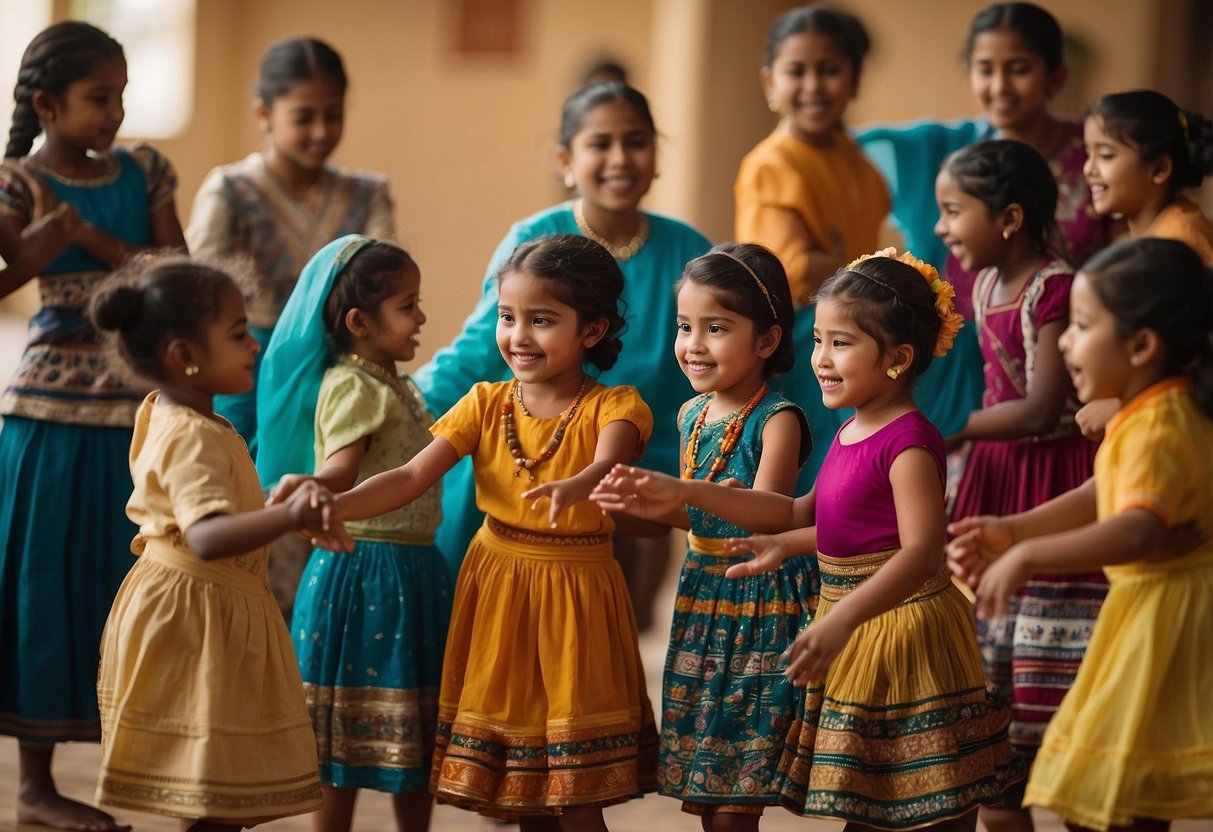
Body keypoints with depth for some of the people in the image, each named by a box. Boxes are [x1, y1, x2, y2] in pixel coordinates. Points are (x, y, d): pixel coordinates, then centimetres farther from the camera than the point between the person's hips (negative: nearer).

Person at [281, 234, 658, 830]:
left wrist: (574, 488, -54)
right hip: (495, 586, 4)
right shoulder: (487, 404, 3)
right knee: (517, 784, 9)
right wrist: (333, 505, -23)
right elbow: (412, 477, -6)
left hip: (574, 593, -4)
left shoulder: (612, 407, -8)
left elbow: (608, 464, -30)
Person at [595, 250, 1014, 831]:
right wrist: (685, 493, 16)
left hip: (897, 626, -10)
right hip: (849, 620, 10)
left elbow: (922, 552, -29)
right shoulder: (851, 434, 10)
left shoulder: (909, 444, -18)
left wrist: (842, 619, -41)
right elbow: (804, 513, 19)